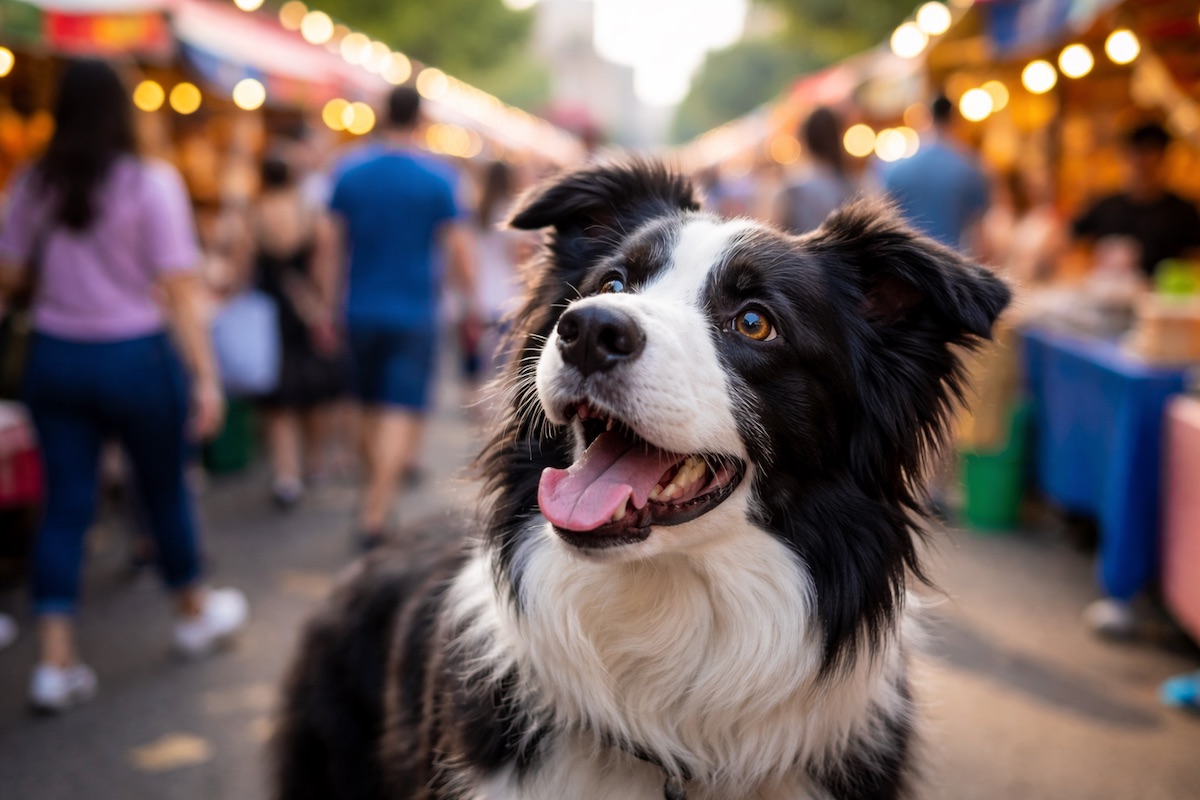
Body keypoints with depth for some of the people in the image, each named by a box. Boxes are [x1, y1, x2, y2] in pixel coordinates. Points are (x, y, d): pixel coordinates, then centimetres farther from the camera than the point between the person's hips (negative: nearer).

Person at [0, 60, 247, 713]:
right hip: (135, 358, -3)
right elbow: (179, 287, -15)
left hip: (54, 357, 3)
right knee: (165, 490, 15)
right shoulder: (151, 183, -11)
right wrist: (205, 375, -13)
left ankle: (55, 661, 4)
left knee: (65, 504, 6)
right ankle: (195, 613, 36)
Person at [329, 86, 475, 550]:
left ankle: (376, 493, 31)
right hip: (413, 314, -4)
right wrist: (471, 302, 6)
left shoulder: (350, 176, 2)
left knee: (372, 406, 18)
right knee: (402, 411, -4)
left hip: (362, 311, 4)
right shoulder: (436, 180, -7)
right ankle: (375, 512, -14)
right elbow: (458, 250, -7)